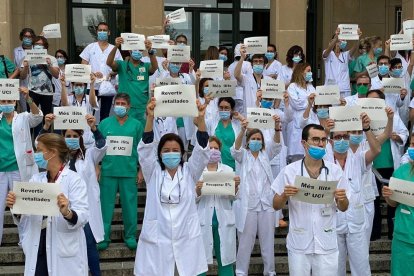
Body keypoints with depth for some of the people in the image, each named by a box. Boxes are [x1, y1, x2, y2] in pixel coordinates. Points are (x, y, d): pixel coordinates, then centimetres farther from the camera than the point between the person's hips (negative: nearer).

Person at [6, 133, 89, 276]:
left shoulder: (74, 180, -6)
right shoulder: (35, 179, 9)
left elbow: (83, 215, -17)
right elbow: (24, 219, 7)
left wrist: (67, 213, -36)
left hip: (65, 252, -4)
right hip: (38, 248, 4)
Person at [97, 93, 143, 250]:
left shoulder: (136, 125, 4)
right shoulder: (105, 123, 7)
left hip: (129, 171, 0)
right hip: (108, 170, 1)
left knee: (129, 204, 4)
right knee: (106, 204, 3)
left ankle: (130, 236, 16)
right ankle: (103, 236, 11)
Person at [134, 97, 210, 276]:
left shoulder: (189, 172, 5)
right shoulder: (153, 173, 4)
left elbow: (202, 150, -9)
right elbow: (145, 148, -10)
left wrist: (201, 118, -25)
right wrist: (150, 118, -26)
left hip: (187, 240, 1)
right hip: (157, 239, -1)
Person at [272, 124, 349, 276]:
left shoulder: (335, 170, 0)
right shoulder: (289, 170, -4)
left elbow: (343, 208, 5)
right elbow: (276, 206, 2)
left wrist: (341, 199, -16)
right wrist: (285, 195, -19)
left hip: (326, 244, 1)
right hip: (299, 244, -1)